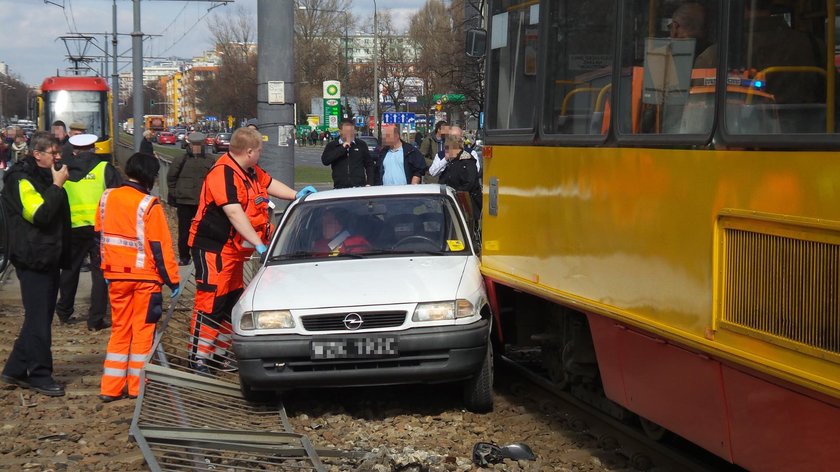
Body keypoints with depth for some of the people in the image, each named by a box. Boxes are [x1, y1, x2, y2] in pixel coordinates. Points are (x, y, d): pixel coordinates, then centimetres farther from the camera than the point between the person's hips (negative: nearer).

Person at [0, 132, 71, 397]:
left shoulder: (47, 177, 16)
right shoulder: (22, 180, -13)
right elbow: (39, 215, -26)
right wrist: (57, 186, -20)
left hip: (49, 258, 9)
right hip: (33, 260, -9)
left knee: (39, 317, 12)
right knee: (39, 319, -6)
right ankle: (40, 375, 0)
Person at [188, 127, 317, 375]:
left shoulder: (250, 170, 8)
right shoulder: (223, 174, -23)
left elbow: (268, 183, 28)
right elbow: (235, 213, -29)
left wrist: (296, 195, 21)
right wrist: (258, 243, -31)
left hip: (234, 249, 10)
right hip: (213, 247, -10)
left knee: (231, 301, 14)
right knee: (210, 301, -10)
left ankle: (220, 352, 23)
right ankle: (198, 358, -6)